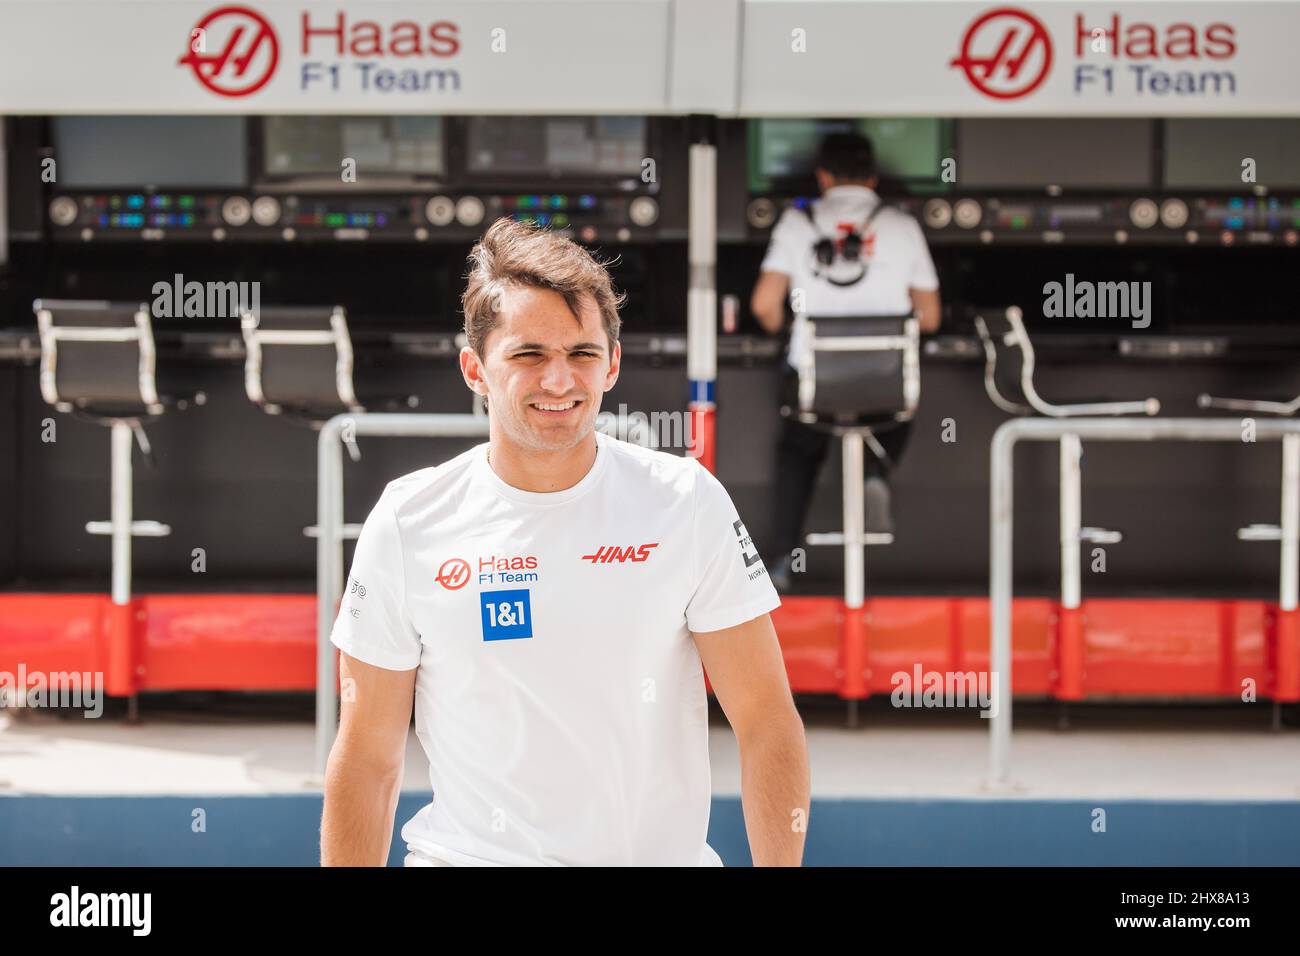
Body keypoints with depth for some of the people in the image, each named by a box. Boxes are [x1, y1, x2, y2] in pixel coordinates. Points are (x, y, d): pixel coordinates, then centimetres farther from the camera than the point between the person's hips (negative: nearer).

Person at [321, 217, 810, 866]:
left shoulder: (687, 502, -4)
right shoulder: (406, 524, -3)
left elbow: (766, 722, -4)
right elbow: (367, 758, 1)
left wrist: (780, 865, -13)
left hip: (666, 852, 3)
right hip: (467, 855, -3)